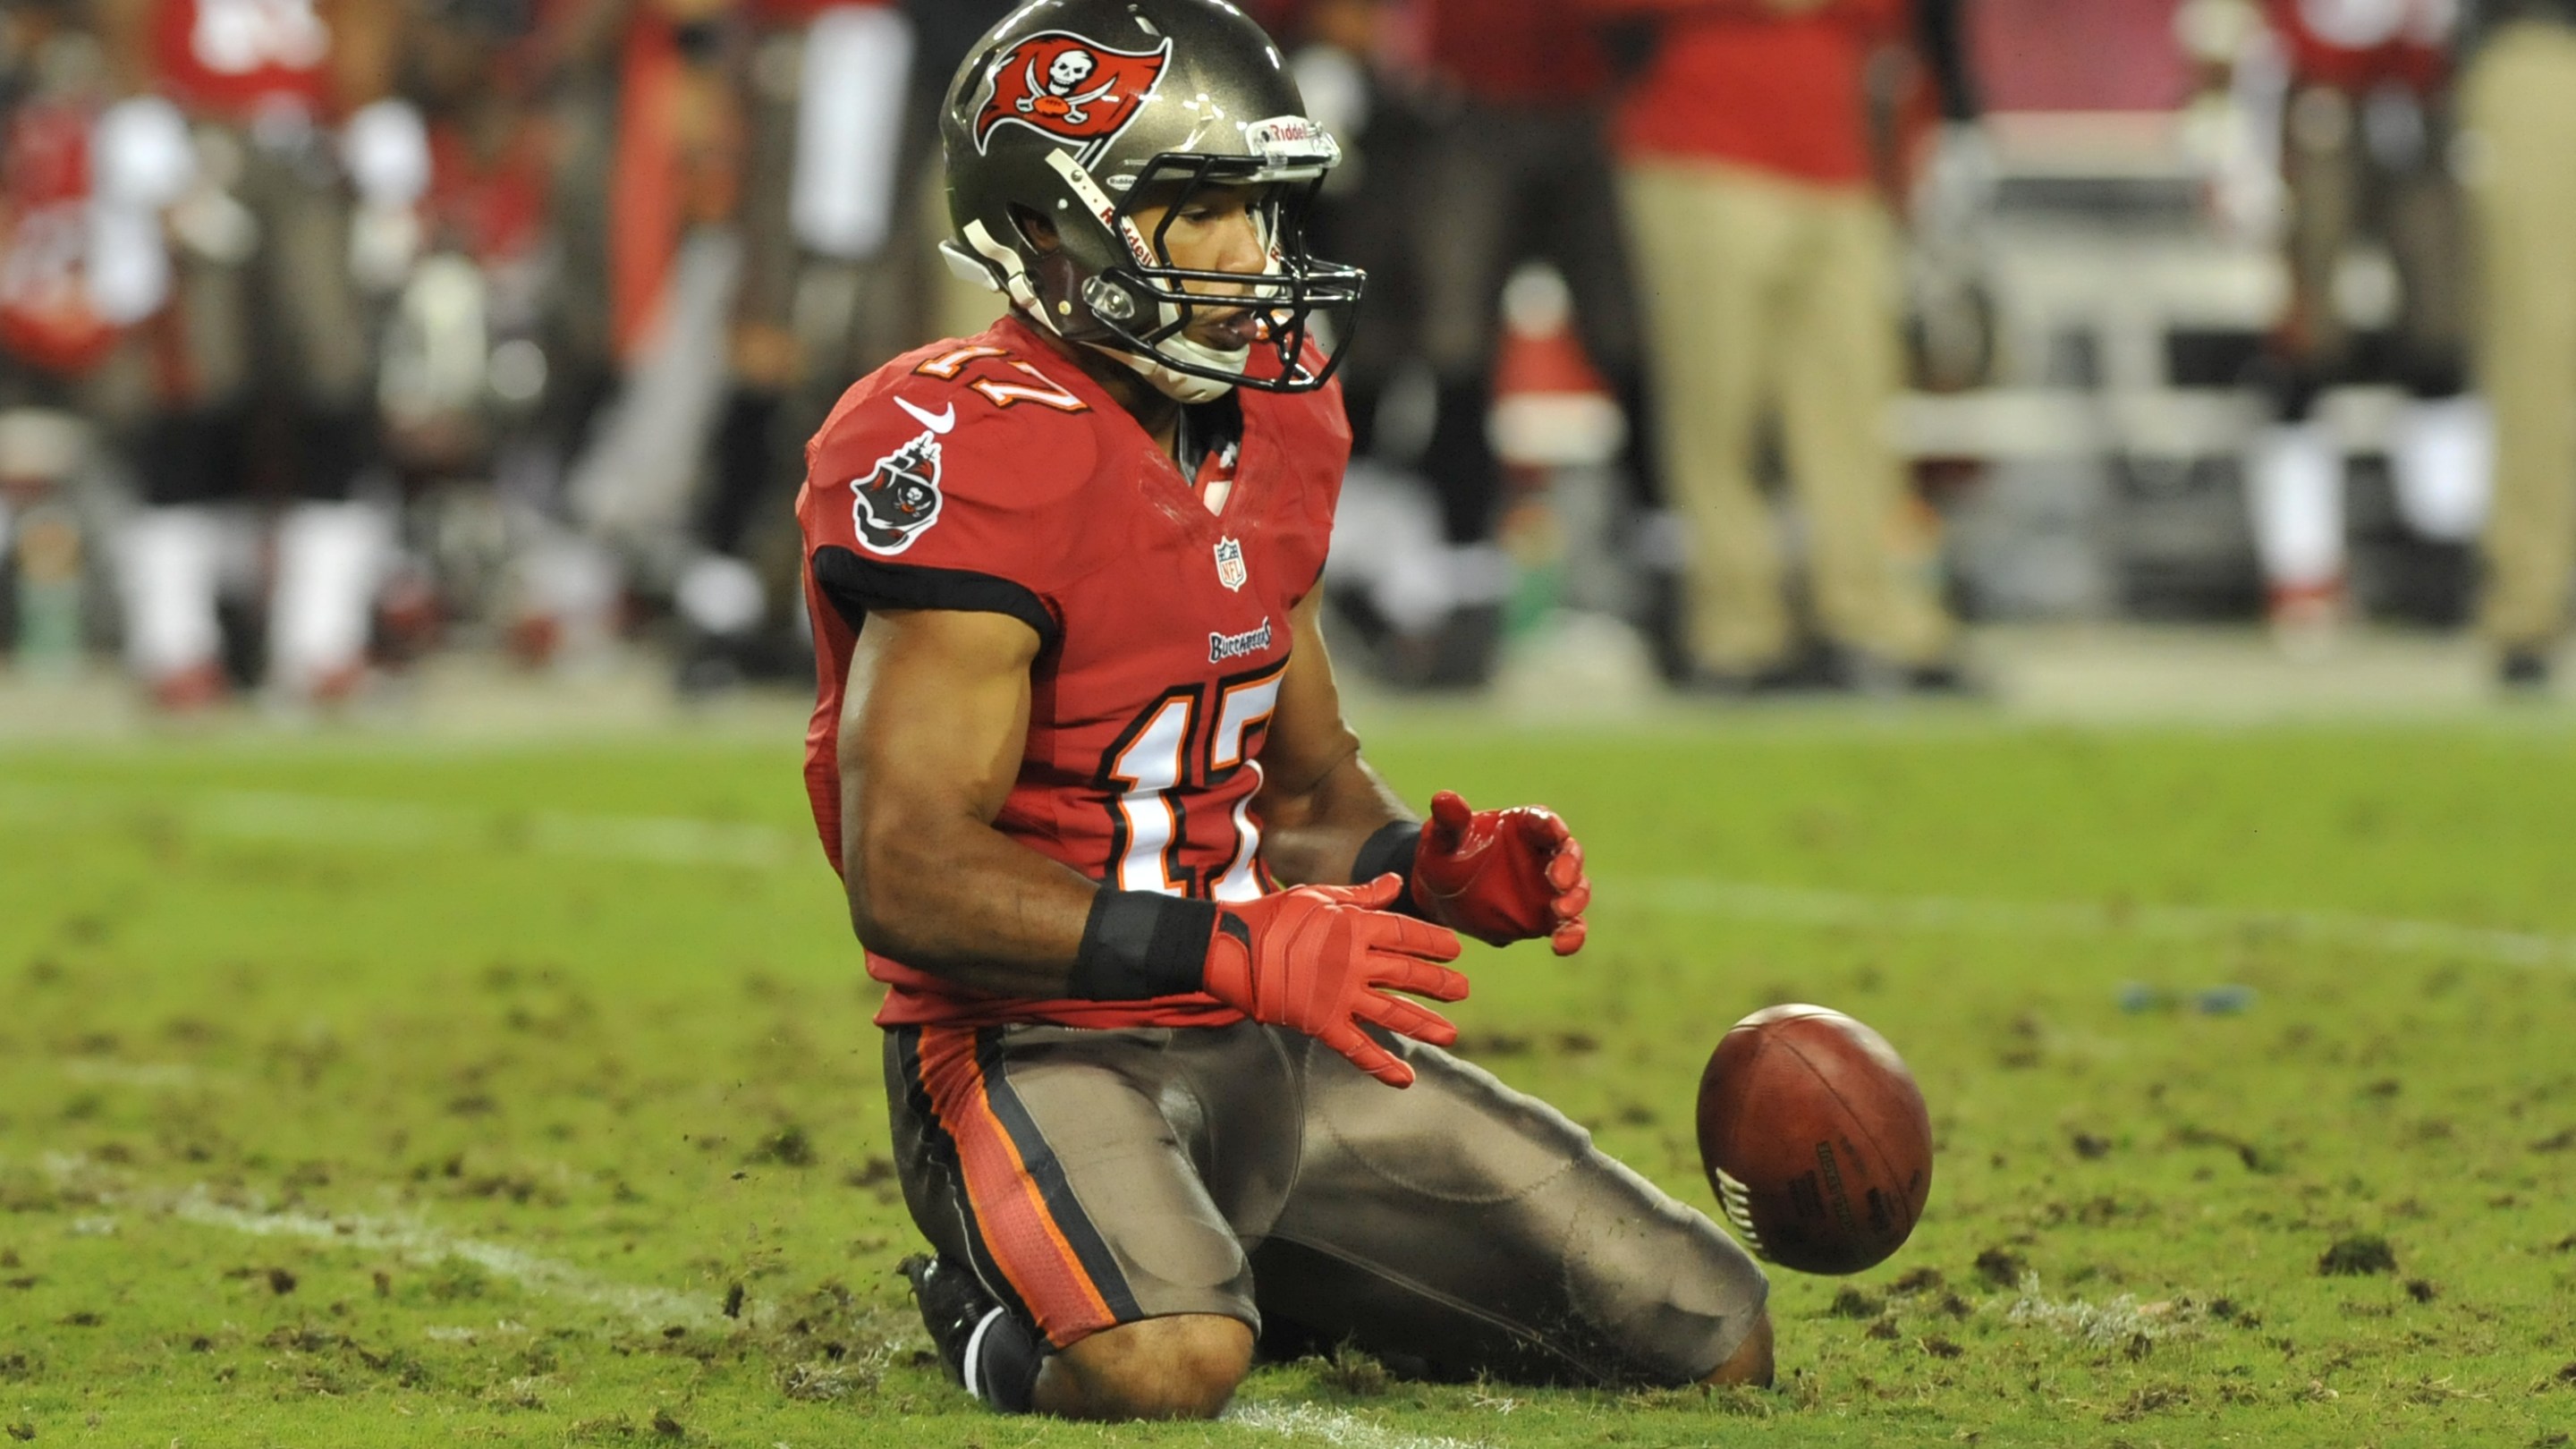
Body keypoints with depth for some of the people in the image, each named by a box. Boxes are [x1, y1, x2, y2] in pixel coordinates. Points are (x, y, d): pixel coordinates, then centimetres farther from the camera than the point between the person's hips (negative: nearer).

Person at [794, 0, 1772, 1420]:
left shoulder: (1262, 433, 10)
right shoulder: (979, 459, -18)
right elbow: (906, 877, -23)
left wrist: (1441, 871, -2)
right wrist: (1239, 951, -25)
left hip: (1276, 1050, 8)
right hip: (1038, 1046, -8)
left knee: (1714, 1342, 4)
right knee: (1163, 1364, -39)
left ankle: (1254, 1269, 19)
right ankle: (999, 1303, -1)